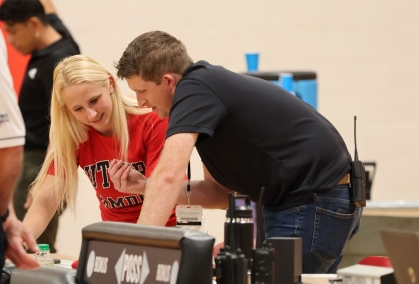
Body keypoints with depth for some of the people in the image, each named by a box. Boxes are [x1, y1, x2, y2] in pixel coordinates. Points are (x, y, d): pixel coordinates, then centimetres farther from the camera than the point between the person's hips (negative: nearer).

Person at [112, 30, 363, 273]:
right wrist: (146, 187, 3)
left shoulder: (195, 89, -17)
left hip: (316, 203, -10)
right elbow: (222, 192, 13)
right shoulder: (209, 88, 12)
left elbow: (169, 175, -30)